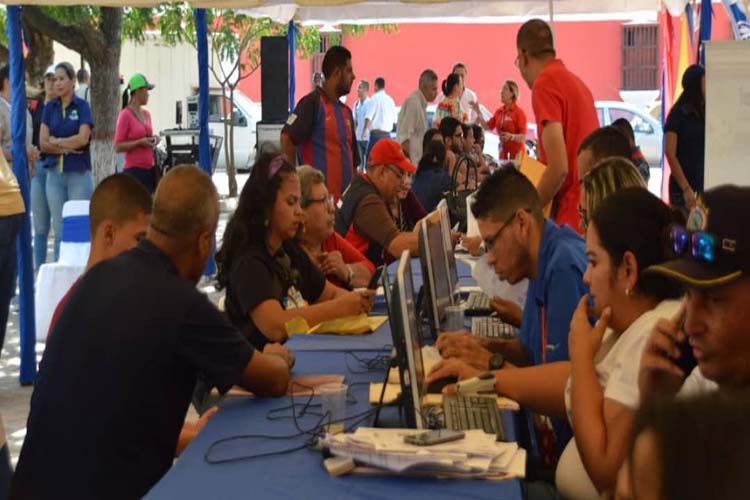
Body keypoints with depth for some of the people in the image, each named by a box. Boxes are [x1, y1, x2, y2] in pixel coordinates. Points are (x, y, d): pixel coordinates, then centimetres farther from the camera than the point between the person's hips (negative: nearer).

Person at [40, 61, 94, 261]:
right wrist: (68, 147, -9)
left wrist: (57, 142, -2)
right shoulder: (50, 107, 9)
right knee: (59, 229, 6)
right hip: (55, 172, 3)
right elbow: (43, 143, 2)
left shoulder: (82, 106, 0)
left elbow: (83, 139, -11)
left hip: (79, 172, -3)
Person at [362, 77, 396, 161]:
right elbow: (394, 119, 15)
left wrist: (364, 132, -9)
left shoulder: (375, 98, -6)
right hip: (387, 134, 6)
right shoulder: (390, 99, 11)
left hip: (376, 133, -6)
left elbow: (368, 117, -13)